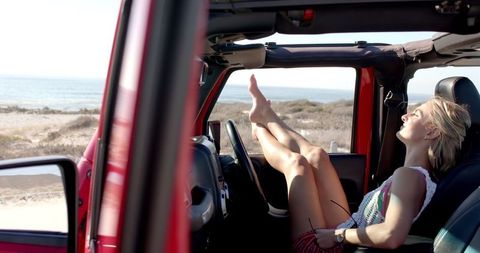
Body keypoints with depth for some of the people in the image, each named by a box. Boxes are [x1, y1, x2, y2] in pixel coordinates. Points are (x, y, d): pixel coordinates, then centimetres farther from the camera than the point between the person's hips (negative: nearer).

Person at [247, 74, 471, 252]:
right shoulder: (421, 174, 2)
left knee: (296, 162, -2)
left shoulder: (408, 175, -26)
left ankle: (259, 127, 30)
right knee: (315, 156, 9)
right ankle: (265, 115, 34)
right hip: (343, 234, 8)